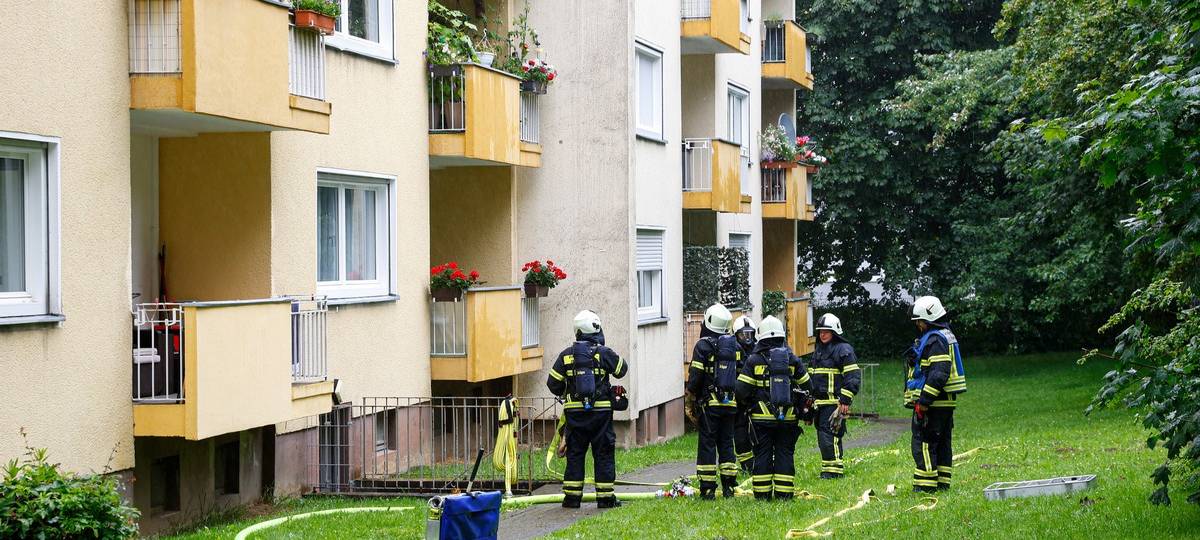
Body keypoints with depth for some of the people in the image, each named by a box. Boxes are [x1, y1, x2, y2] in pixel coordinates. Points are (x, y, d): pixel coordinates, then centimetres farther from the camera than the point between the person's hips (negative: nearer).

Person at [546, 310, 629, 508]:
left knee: (574, 454, 9)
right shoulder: (604, 353, -7)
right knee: (604, 454, 5)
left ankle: (571, 496, 9)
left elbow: (553, 383, 4)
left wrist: (565, 394, 24)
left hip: (574, 412, 2)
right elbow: (622, 369, 9)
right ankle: (605, 497, 6)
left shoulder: (566, 355, 0)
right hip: (600, 411, -2)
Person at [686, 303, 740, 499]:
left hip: (710, 403, -5)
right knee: (727, 443, 12)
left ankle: (708, 488, -3)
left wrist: (692, 395, 3)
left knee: (707, 444, -1)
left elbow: (695, 376, -12)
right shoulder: (735, 347, 8)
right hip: (730, 402, 5)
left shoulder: (703, 345, -9)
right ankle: (729, 486, 12)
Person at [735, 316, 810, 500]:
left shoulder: (754, 360, -5)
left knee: (762, 455, 4)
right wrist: (798, 407, 23)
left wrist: (751, 402, 13)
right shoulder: (792, 359, 2)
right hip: (788, 418, 2)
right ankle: (784, 493, 5)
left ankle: (762, 494, 4)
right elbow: (806, 386, 9)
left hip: (762, 417, -1)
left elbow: (741, 390, -7)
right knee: (785, 454, 7)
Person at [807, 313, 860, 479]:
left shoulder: (844, 349, -7)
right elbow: (811, 375, 28)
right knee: (822, 437, 9)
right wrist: (810, 397, 22)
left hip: (834, 402, -9)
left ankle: (834, 470, -11)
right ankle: (827, 470, 16)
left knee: (829, 435, -15)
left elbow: (852, 376, -13)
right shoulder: (818, 350, 20)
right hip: (820, 402, 9)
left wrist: (845, 400, -18)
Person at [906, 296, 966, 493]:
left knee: (923, 443, -7)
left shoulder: (935, 339, -15)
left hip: (933, 403, -11)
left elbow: (939, 373, -24)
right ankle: (942, 483, 18)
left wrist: (924, 401, -23)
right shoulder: (946, 336, 19)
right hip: (945, 402, 11)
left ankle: (925, 485, -7)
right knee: (942, 443, 13)